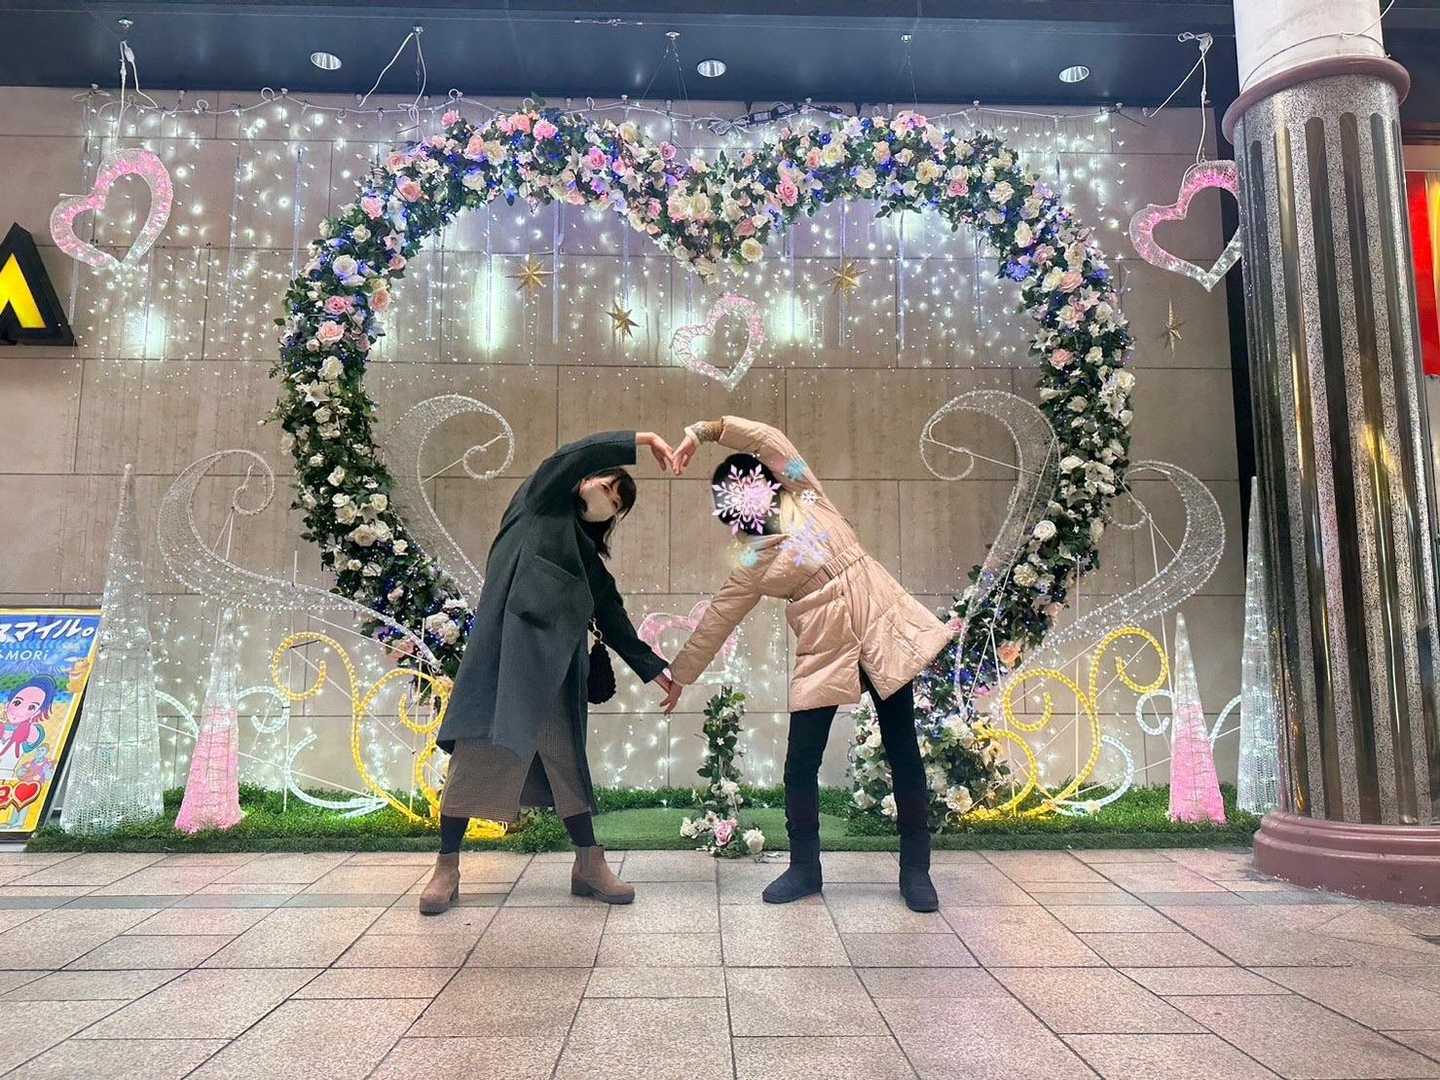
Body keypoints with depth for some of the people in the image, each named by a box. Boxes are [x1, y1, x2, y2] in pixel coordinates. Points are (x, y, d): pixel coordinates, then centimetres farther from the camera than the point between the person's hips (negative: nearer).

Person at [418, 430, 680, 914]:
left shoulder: (590, 562, 25)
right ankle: (447, 868, 4)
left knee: (565, 761, 8)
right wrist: (641, 439, -7)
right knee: (478, 752, -7)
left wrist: (655, 669, 22)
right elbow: (573, 455, -6)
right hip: (506, 650, -6)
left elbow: (614, 622, 25)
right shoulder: (539, 504, 12)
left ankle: (589, 865, 14)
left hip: (552, 667, 6)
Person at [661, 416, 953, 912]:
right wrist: (678, 675, 14)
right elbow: (714, 623, 12)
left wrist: (703, 430, -6)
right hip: (823, 652, 3)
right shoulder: (752, 565, 9)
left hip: (882, 625, -2)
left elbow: (768, 439, -5)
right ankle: (804, 867, 20)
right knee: (800, 765, 0)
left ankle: (915, 869, 16)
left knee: (903, 753, 3)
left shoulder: (806, 497, 5)